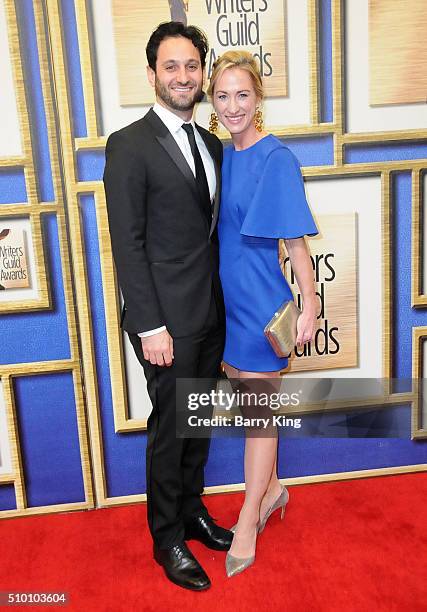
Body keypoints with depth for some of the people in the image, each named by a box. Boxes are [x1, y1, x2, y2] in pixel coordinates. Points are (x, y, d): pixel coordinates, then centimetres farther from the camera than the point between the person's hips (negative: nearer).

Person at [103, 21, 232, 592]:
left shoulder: (211, 144, 11)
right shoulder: (129, 145, -10)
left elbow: (213, 228, 12)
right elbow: (127, 243, -14)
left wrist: (223, 306, 7)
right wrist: (150, 326, -17)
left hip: (210, 314, 7)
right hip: (168, 319, -7)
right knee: (170, 428, 6)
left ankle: (192, 512, 39)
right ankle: (167, 538, 27)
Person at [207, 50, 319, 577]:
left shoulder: (276, 159, -14)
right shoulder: (224, 156, 7)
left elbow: (296, 241, -14)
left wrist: (309, 304, -13)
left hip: (262, 303, -7)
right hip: (228, 299, 7)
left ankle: (247, 525, 22)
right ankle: (271, 490, 40)